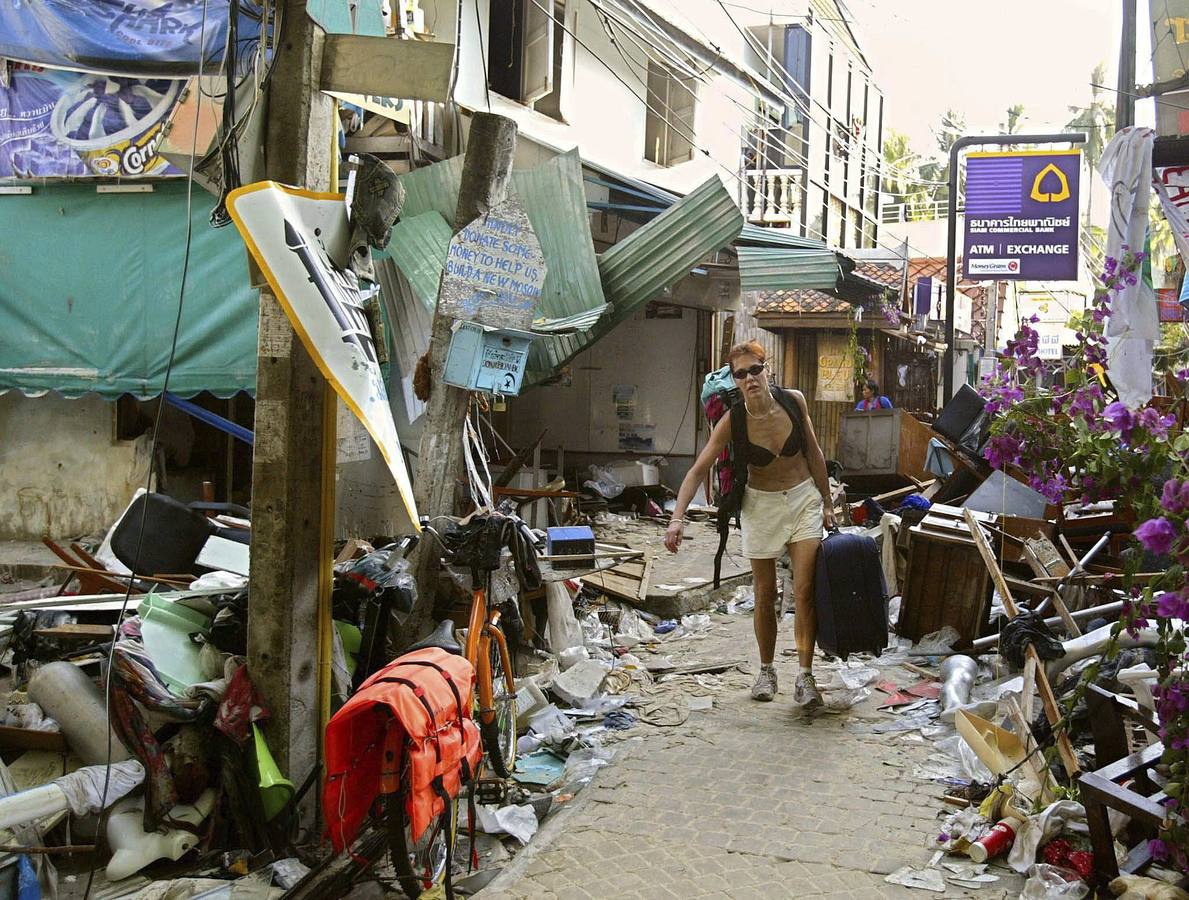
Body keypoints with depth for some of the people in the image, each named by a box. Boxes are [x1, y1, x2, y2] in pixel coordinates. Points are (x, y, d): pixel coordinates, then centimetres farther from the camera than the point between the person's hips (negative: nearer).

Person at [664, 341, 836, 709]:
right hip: (761, 505, 0)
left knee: (805, 591, -8)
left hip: (803, 499, 1)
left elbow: (813, 453, 2)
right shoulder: (732, 420, -17)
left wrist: (827, 503, 6)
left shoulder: (793, 401, -12)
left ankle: (805, 677, -1)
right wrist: (678, 517, -30)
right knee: (765, 594, 8)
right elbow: (698, 470, -18)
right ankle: (766, 671, 25)